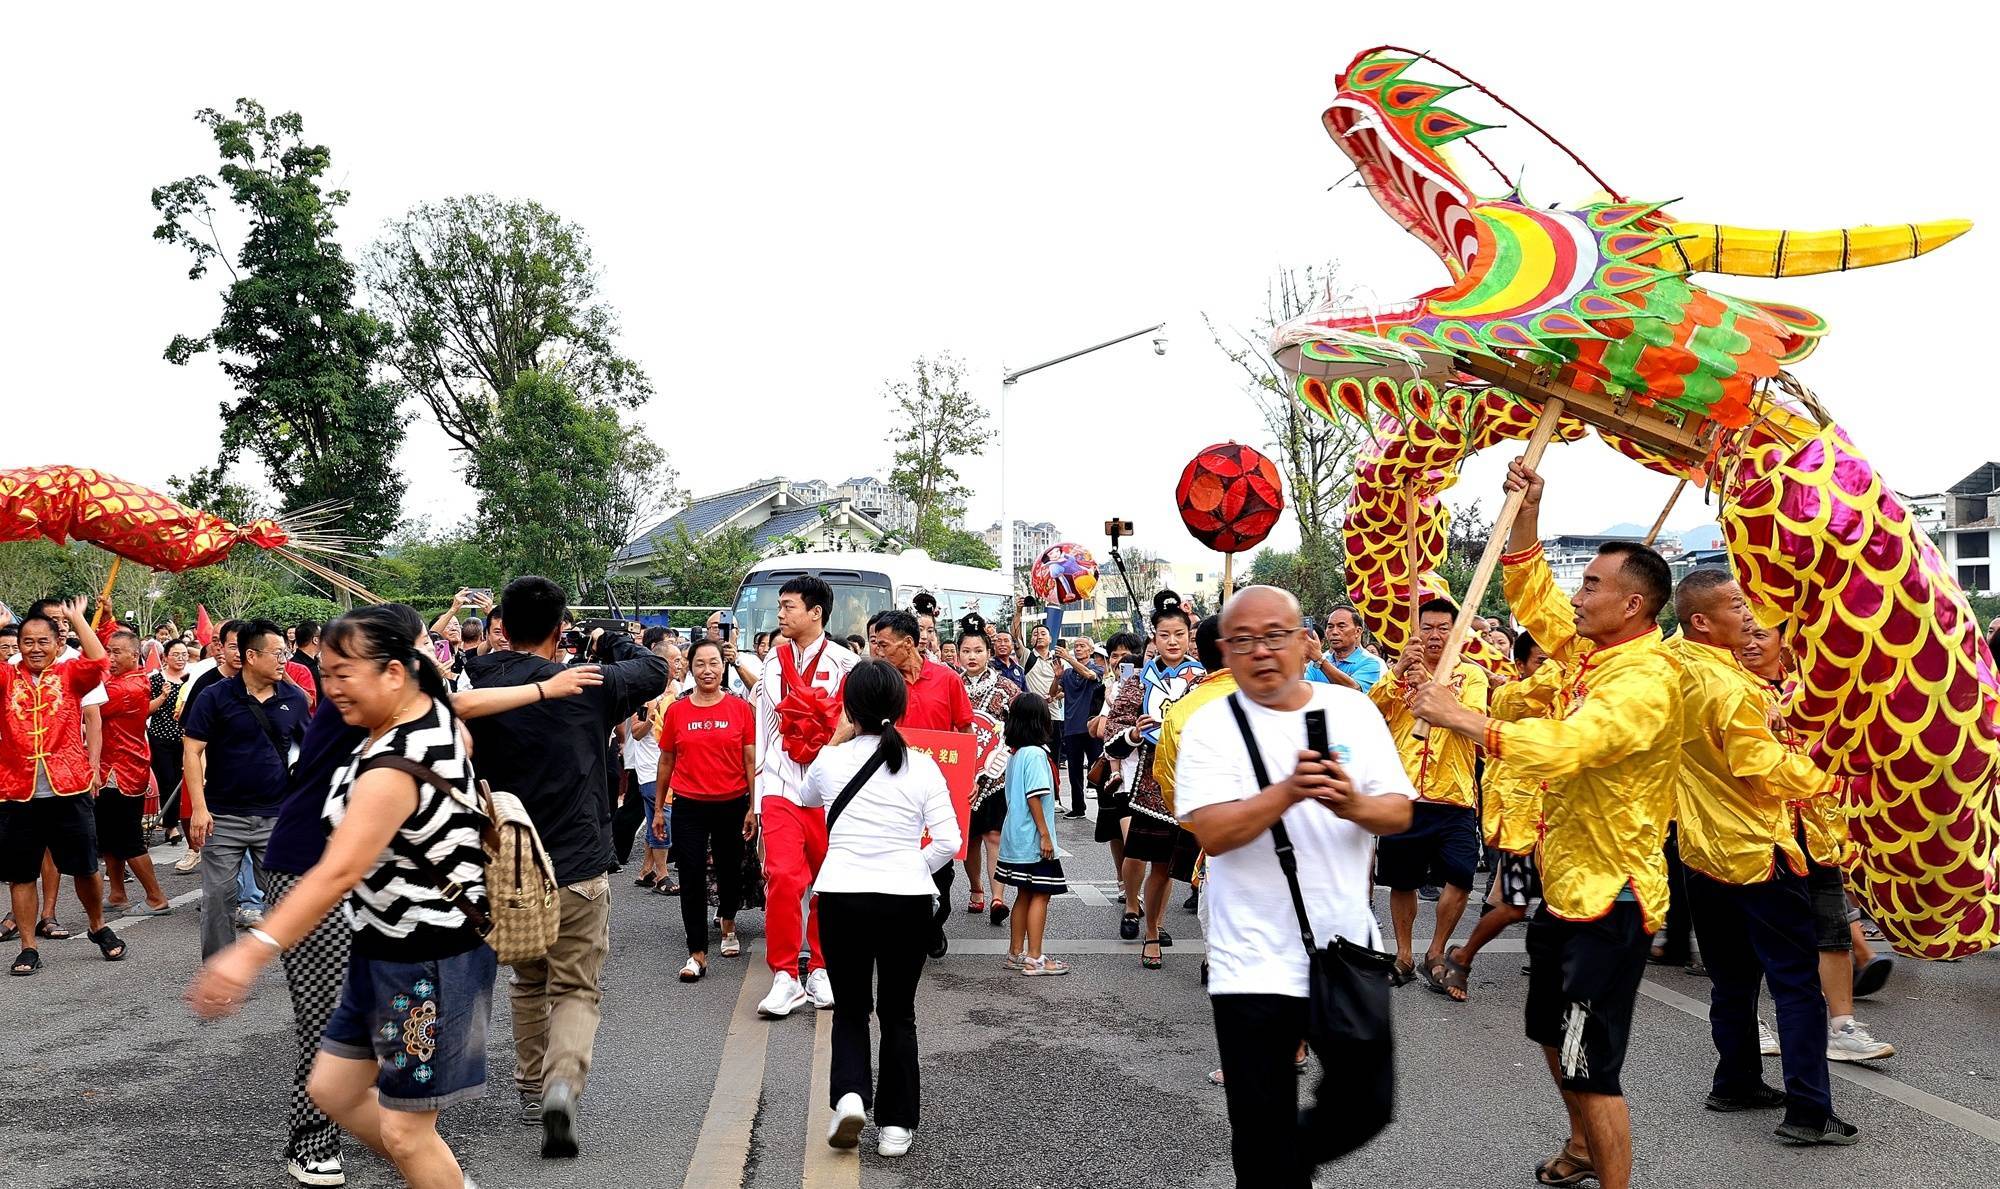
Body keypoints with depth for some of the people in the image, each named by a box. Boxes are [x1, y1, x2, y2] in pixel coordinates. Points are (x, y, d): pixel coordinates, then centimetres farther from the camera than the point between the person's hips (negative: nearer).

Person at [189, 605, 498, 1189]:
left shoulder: (396, 766, -27)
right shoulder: (434, 712, 1)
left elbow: (340, 872, -36)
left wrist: (252, 952, -39)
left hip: (429, 961, -10)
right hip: (387, 946, 10)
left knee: (404, 1131, -2)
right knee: (333, 1090, 17)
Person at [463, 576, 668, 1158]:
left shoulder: (476, 691, -4)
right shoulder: (586, 686, -10)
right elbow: (655, 670, 7)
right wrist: (615, 640, 24)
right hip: (578, 869, -3)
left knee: (527, 981, 24)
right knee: (576, 990, 4)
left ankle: (532, 1087, 32)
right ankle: (563, 1083, -19)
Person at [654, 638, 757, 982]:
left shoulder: (740, 708, -3)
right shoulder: (676, 711, 0)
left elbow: (751, 761, -2)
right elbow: (666, 762, 8)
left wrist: (753, 808, -5)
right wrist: (659, 808, 9)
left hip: (732, 804, 0)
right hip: (688, 805, 0)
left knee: (730, 869, 16)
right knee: (691, 878, -3)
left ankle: (728, 925, 43)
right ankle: (697, 954, 3)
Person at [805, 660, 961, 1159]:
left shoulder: (831, 761, -3)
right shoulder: (922, 766, -3)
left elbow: (806, 798, 22)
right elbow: (948, 841, -5)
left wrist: (837, 739, 23)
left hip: (842, 896, 0)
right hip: (907, 898, 0)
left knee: (850, 1007, 18)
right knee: (898, 1012, 14)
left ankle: (849, 1094, -4)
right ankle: (896, 1124, 14)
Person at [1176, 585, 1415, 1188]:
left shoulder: (1353, 710, 4)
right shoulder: (1210, 725, -6)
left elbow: (1400, 812, 1)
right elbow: (1212, 833, -17)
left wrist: (1354, 805, -20)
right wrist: (1288, 791, -29)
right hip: (1253, 964, -3)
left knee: (1366, 1104, 14)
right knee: (1265, 1140, 5)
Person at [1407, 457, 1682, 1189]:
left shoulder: (1648, 677, -23)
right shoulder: (1590, 650, 5)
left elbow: (1563, 745, -37)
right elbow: (1530, 595, 15)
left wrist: (1461, 718, -34)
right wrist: (1526, 514, 2)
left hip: (1609, 896, -10)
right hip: (1566, 884, 10)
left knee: (1590, 1065, -7)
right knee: (1554, 1033, 26)